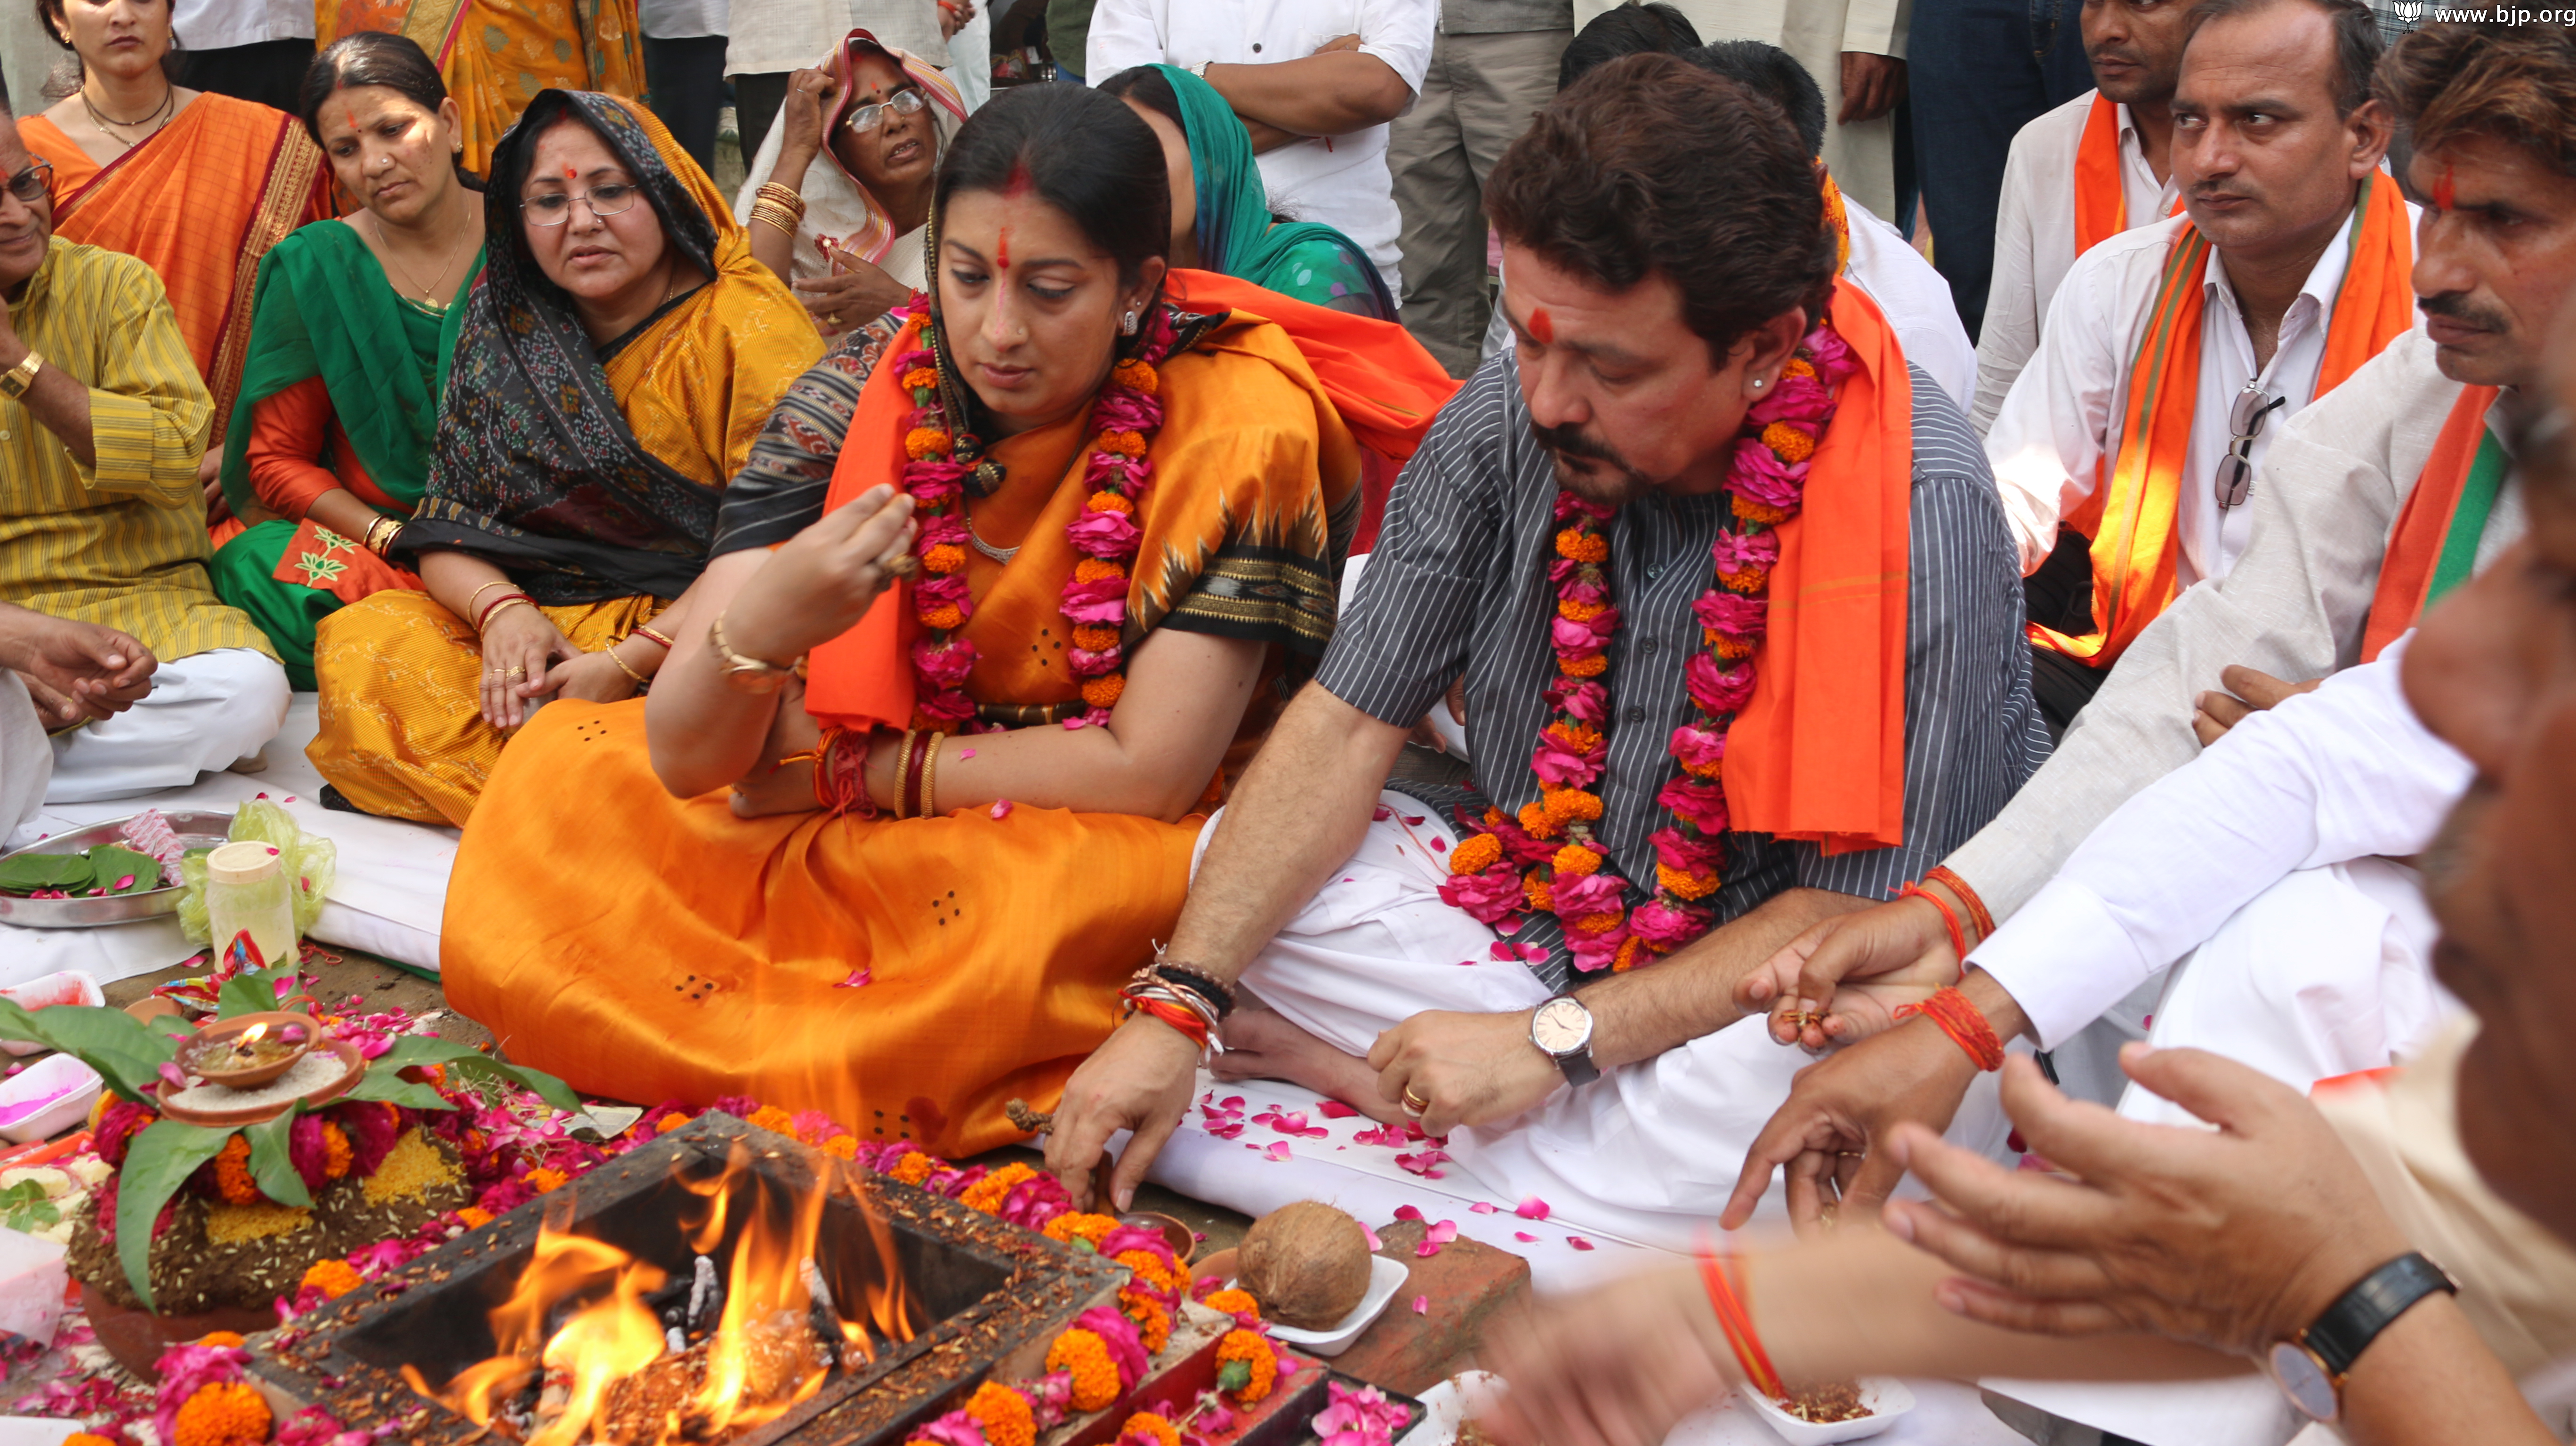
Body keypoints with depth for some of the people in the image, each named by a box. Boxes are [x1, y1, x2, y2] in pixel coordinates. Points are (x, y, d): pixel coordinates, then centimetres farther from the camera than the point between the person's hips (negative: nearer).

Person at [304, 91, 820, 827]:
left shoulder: (745, 326, -6)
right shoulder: (503, 331, 10)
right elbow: (449, 527, 9)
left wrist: (630, 662, -22)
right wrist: (503, 610, -14)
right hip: (545, 626, 6)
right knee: (360, 644, -18)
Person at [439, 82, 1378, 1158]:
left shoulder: (1231, 421, -19)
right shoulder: (864, 393, -11)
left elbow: (1149, 772, -20)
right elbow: (687, 757, -15)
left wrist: (848, 770, -12)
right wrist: (757, 632, -39)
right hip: (855, 831, 4)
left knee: (1031, 907, -37)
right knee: (559, 770, -9)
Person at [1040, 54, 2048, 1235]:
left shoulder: (1918, 514, -24)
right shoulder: (1503, 424, -10)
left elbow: (1860, 913, -22)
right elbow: (1349, 724, -7)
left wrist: (1554, 1041, -25)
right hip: (1537, 898, 5)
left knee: (1761, 1110, -37)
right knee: (1230, 866, -12)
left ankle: (1362, 1074, -15)